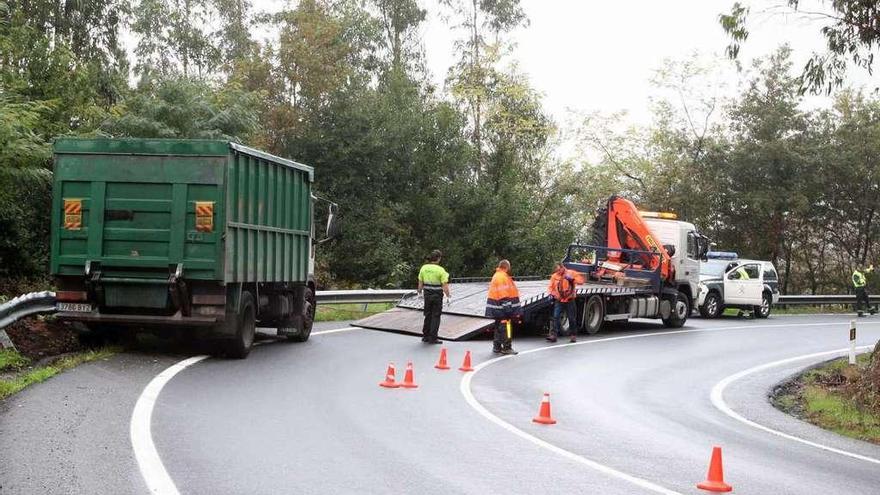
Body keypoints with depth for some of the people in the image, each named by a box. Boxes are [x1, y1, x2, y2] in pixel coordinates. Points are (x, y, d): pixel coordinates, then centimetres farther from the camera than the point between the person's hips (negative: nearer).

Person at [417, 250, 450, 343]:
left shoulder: (424, 268, -3)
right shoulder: (440, 270, -15)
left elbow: (420, 283, 3)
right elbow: (445, 286, -15)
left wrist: (420, 292, 19)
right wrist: (448, 296, -2)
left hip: (427, 294, 4)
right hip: (437, 295, -4)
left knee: (428, 315, 18)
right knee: (435, 316, 6)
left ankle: (425, 336, 24)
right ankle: (432, 338, 7)